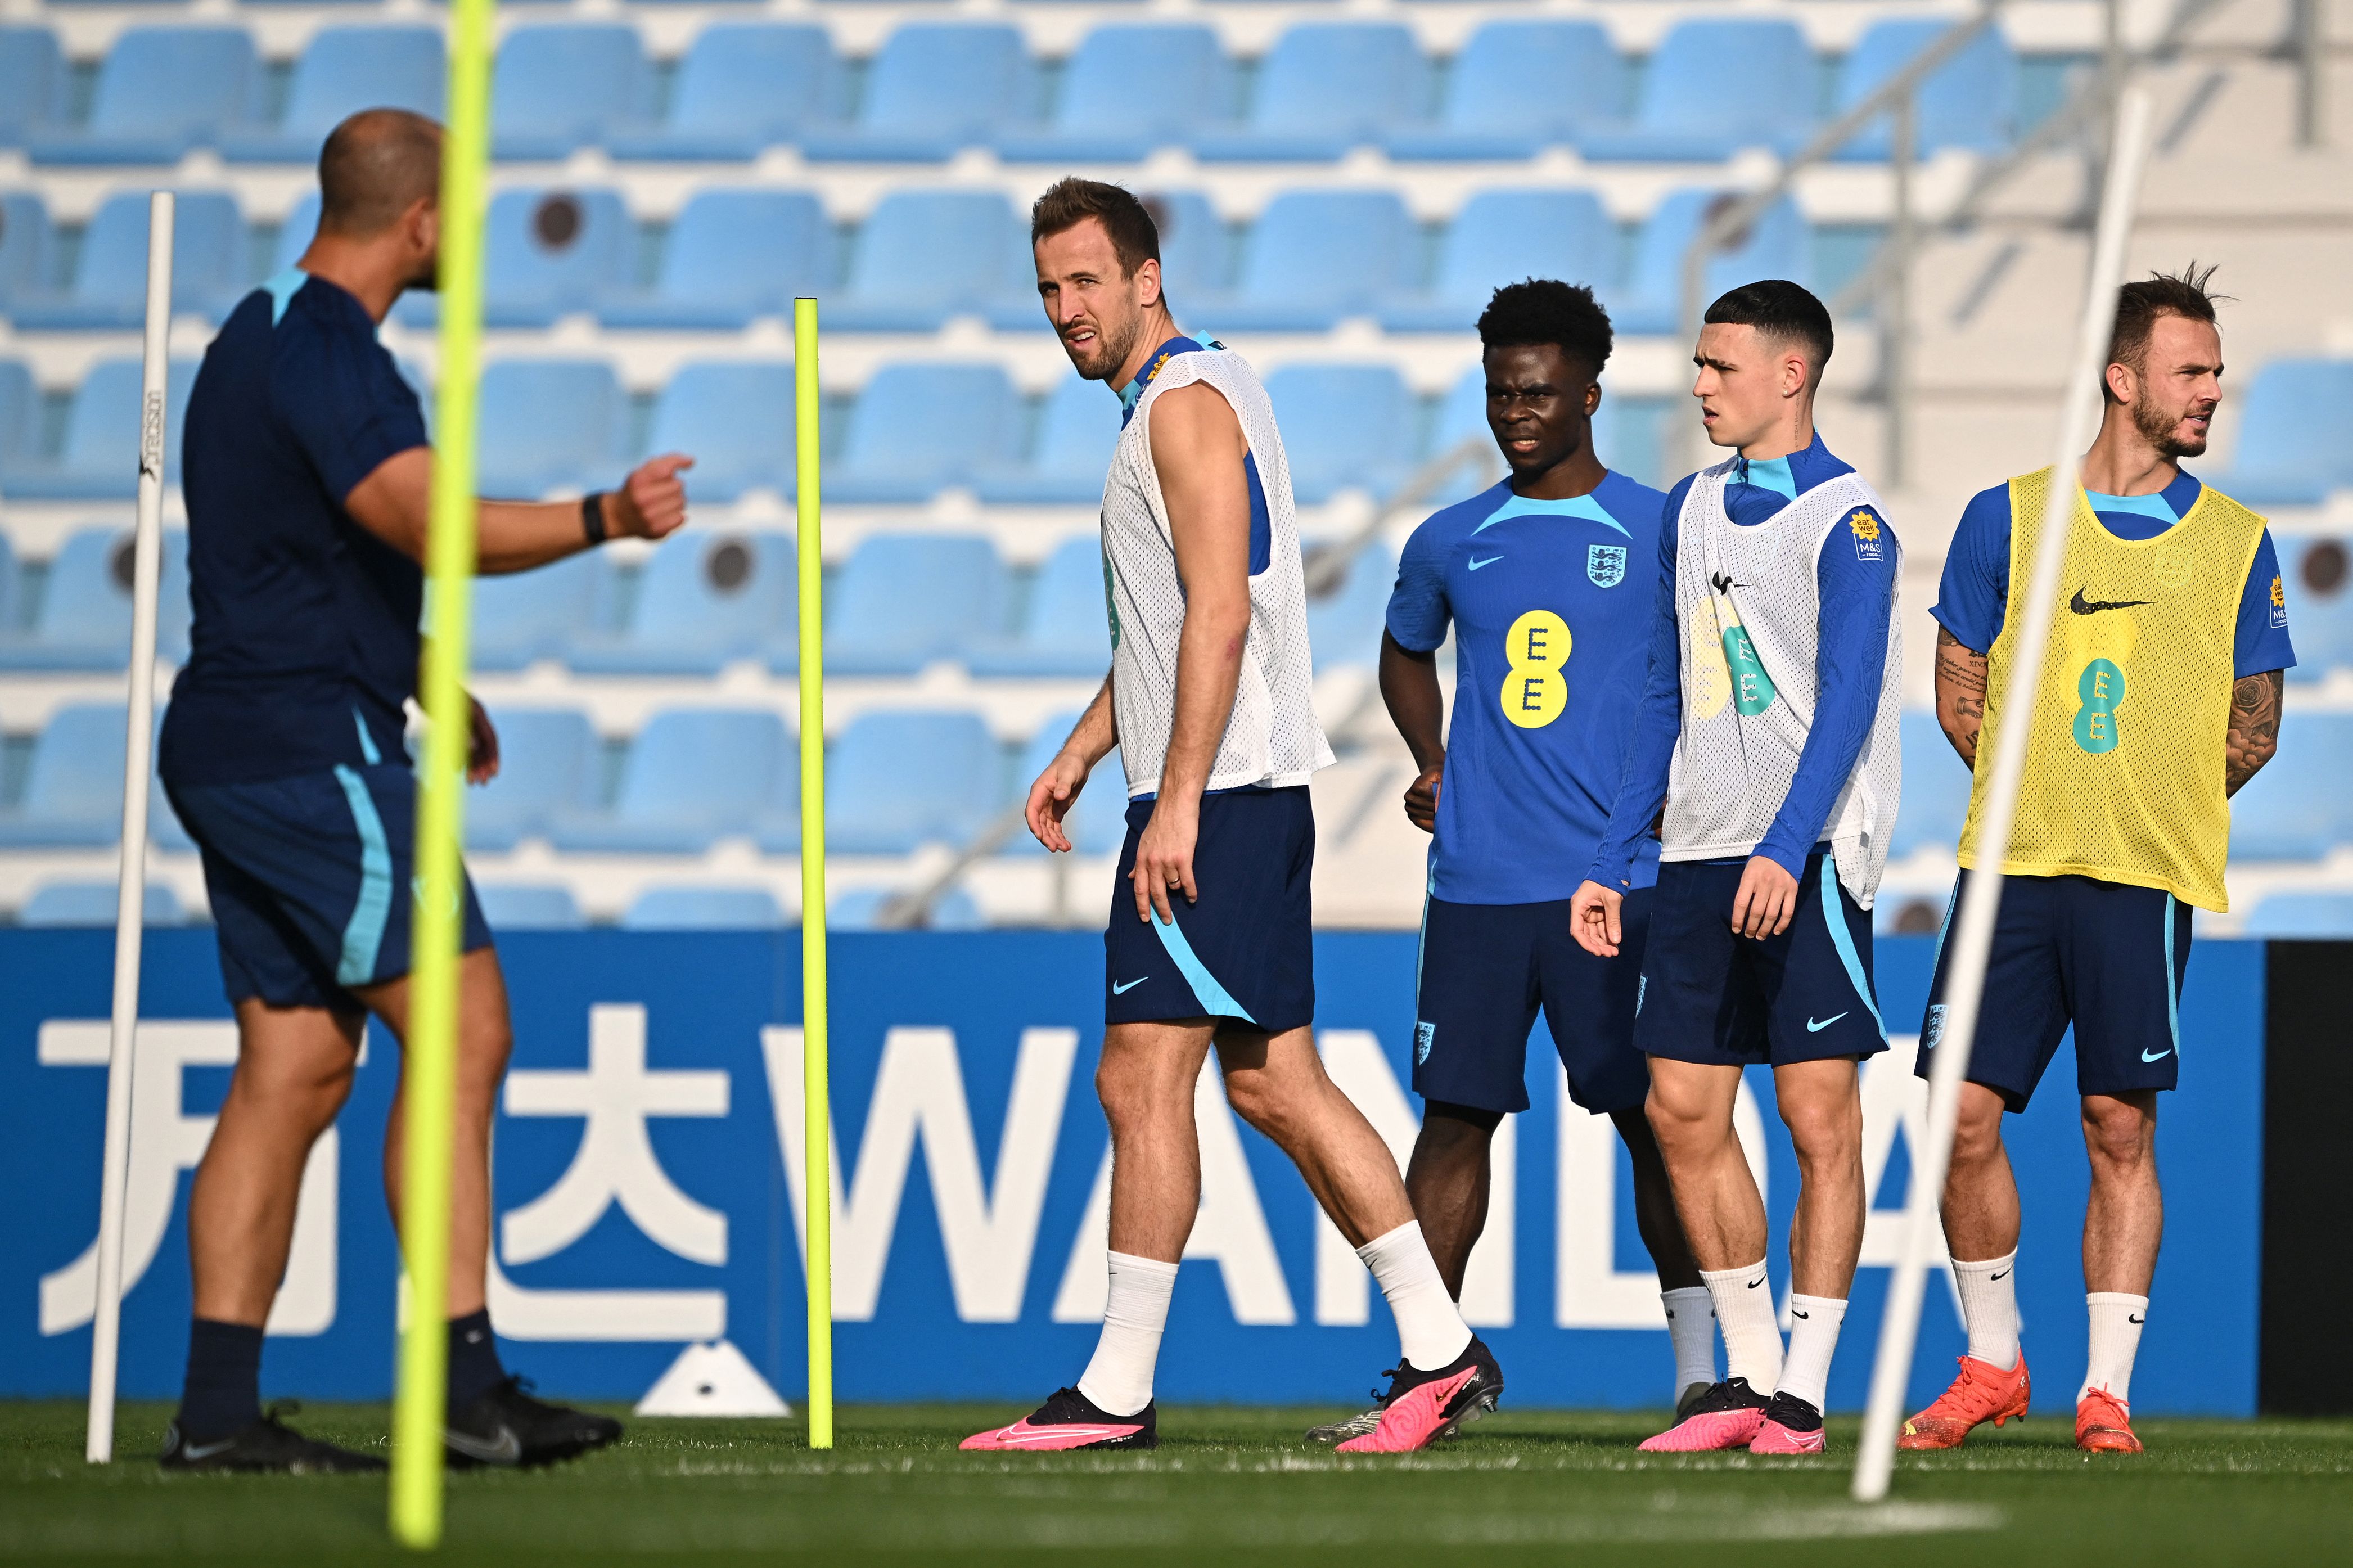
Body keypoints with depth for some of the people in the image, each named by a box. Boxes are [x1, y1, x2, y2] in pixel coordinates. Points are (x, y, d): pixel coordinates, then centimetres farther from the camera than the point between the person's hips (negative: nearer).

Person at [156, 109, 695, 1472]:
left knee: (296, 1068, 8)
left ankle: (219, 1408, 5)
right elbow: (438, 527, -29)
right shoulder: (325, 352, -15)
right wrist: (604, 519, -34)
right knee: (461, 1028, -9)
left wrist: (421, 683, 35)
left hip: (243, 747, 10)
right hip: (314, 753, -10)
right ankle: (466, 1385, -10)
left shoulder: (269, 337, 19)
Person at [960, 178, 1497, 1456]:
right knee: (1272, 1083, 10)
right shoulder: (1176, 402, 21)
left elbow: (1218, 614, -19)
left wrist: (1178, 801, -22)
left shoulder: (1187, 405, -11)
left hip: (1215, 799, -10)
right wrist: (1083, 752, 23)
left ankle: (1118, 1389, -7)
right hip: (1251, 792, 10)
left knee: (1141, 1077, -9)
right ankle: (1437, 1347, 10)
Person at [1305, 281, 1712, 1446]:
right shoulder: (1451, 544, 12)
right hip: (1477, 886, 3)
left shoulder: (1658, 534, 2)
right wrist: (1430, 761, 15)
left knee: (1650, 1116, -3)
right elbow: (1405, 654, 30)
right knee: (1456, 1115, 2)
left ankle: (1697, 1368, 3)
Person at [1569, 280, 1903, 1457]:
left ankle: (1803, 1395, -1)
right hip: (1699, 855, 7)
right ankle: (1749, 1375, 13)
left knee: (1820, 1114, -4)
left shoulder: (1844, 519, -6)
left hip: (1807, 858, -7)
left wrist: (1785, 848, -26)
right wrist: (1612, 861, 16)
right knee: (1683, 1110, 4)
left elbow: (1849, 699, -15)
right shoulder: (1693, 510, 15)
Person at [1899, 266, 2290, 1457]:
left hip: (2146, 877, -1)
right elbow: (1959, 693, 11)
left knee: (2120, 1127, -2)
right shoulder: (2007, 518, 7)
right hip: (2014, 862, 1)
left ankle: (2105, 1390, 5)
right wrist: (2043, 793, 4)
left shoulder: (2234, 543, 7)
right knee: (1964, 1115, -2)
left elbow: (2254, 729, 12)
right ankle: (1992, 1366, 14)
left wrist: (2152, 802, 5)